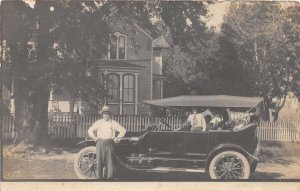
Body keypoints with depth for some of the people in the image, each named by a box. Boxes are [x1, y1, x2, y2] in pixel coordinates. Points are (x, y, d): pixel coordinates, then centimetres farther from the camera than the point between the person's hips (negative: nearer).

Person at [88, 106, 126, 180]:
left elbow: (123, 130, 9)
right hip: (100, 143, 1)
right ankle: (100, 177, 8)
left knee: (110, 161, -3)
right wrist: (95, 138, 7)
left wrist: (117, 138, 1)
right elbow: (90, 130, 18)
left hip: (110, 143, -1)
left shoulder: (113, 123, 6)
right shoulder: (98, 123, 10)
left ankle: (110, 177, 2)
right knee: (99, 161, 1)